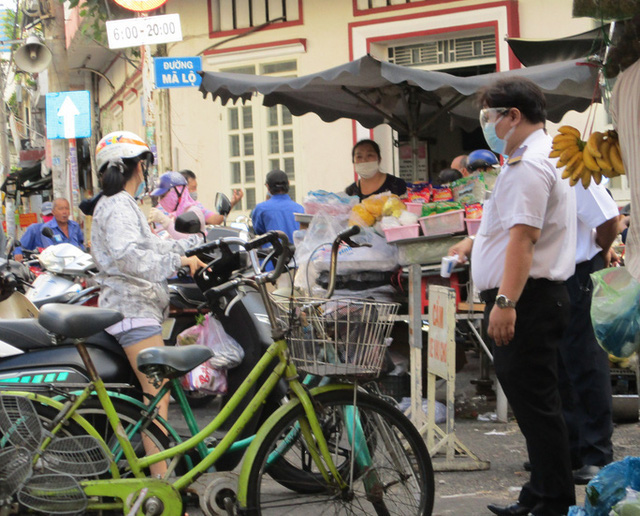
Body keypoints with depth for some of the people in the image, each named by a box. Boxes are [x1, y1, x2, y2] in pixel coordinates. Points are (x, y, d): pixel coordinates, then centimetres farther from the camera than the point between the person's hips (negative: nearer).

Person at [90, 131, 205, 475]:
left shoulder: (119, 204, 23)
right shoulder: (119, 206, -11)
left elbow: (153, 248, 29)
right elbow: (127, 255, -29)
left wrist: (199, 241, 31)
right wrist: (176, 260, -32)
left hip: (137, 307, 11)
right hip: (133, 308, -11)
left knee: (156, 392, 11)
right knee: (158, 392, -16)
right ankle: (162, 481, -20)